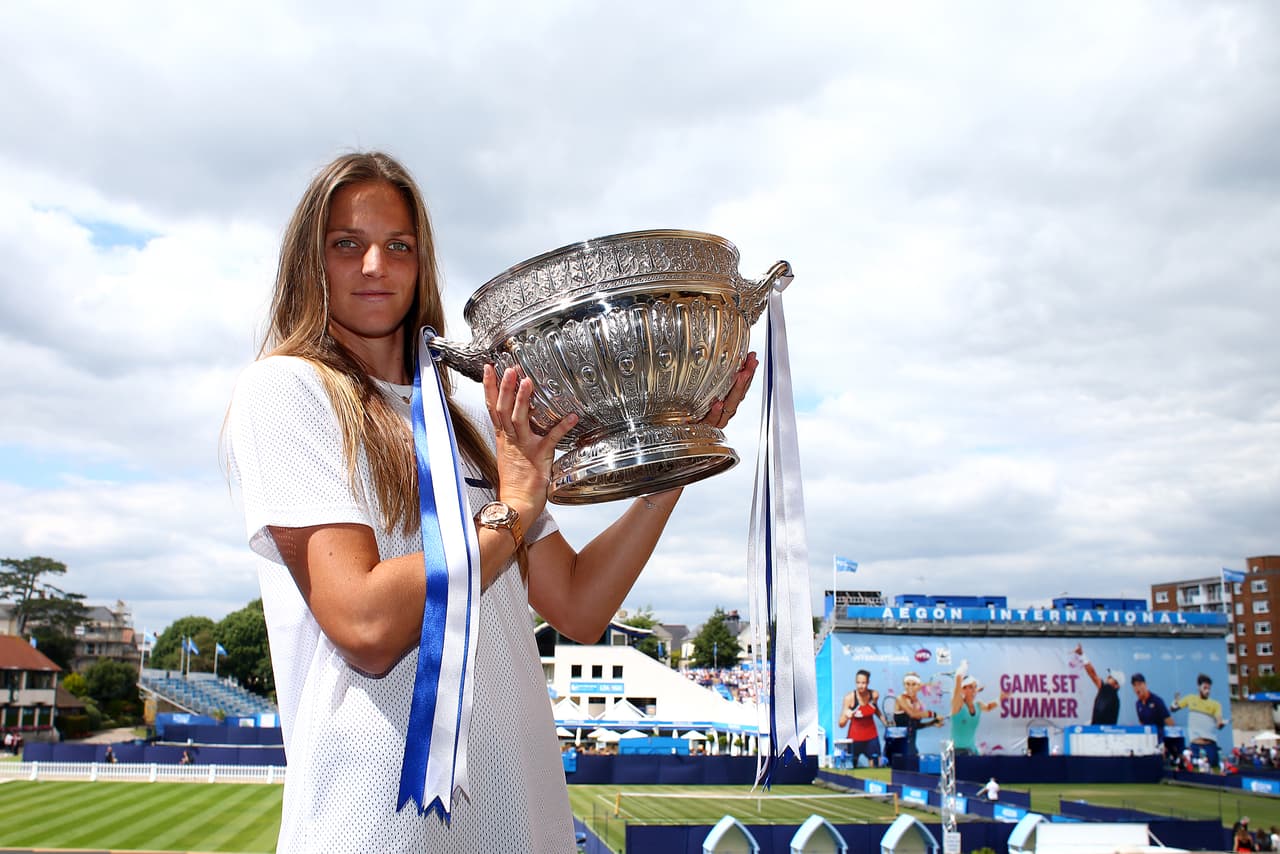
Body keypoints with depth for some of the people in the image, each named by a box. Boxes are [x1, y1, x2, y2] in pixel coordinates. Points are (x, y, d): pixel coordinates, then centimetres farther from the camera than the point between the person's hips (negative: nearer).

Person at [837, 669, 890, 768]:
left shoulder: (874, 695, -9)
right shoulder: (849, 697, -19)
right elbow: (841, 724, -20)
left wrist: (887, 724, 7)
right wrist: (847, 716, -40)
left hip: (871, 737, 3)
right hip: (855, 737, -3)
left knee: (875, 766, 5)